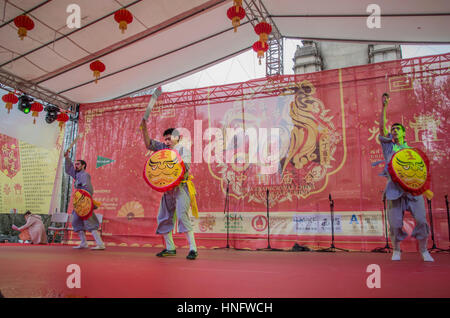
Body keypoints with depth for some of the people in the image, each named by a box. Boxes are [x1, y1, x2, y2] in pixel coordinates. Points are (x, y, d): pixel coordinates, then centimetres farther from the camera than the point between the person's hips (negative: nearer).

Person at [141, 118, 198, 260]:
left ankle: (193, 249, -17)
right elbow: (149, 144, 11)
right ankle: (170, 248, 23)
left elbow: (185, 168, -14)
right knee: (164, 218, 10)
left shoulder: (184, 150, -2)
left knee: (182, 215, -19)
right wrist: (144, 129, 0)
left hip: (181, 187, -6)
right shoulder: (163, 148, 14)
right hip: (167, 189, 7)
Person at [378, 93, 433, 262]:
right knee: (395, 222, -1)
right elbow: (382, 127, 2)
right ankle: (396, 250, 19)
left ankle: (423, 250, 12)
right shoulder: (388, 145, 13)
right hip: (395, 188, -1)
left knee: (421, 219, -7)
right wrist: (384, 107, -4)